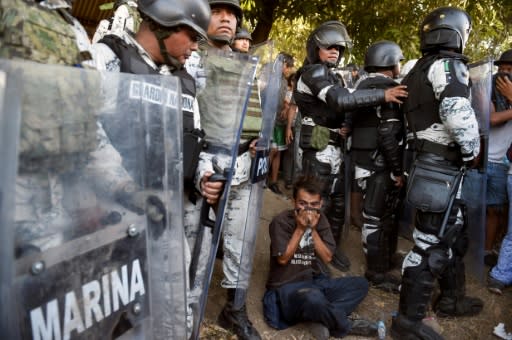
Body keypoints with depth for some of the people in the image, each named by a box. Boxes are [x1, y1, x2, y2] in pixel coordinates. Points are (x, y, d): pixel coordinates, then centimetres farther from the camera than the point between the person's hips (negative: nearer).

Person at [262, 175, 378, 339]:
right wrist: (300, 228, -19)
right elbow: (283, 259, -16)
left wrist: (312, 229, -15)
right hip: (285, 287, -6)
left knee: (360, 284, -7)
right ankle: (346, 326, -8)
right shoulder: (281, 221, -13)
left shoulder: (320, 219, 3)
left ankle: (321, 320, -21)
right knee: (313, 298, -39)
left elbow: (327, 258, -3)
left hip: (314, 282, 7)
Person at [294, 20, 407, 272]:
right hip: (319, 148, -9)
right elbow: (341, 99, -27)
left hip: (334, 148, 9)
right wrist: (383, 95, -30)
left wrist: (342, 127, 4)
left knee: (338, 201, 12)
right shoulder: (314, 72, -11)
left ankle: (332, 247, 24)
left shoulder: (329, 74, 19)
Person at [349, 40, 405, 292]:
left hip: (363, 158, 9)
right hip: (380, 162, -9)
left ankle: (383, 260, 33)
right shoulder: (387, 88, -14)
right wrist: (397, 169, -17)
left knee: (375, 214, 19)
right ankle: (377, 272, 8)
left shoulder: (363, 86, 15)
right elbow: (388, 133, -21)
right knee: (378, 216, -2)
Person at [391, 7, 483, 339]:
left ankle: (451, 299, 38)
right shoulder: (447, 64, -11)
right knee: (431, 245, -5)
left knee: (454, 236, 22)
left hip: (434, 165, 10)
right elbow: (457, 110, -29)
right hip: (441, 169, -10)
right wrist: (473, 150, -13)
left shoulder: (421, 69, 19)